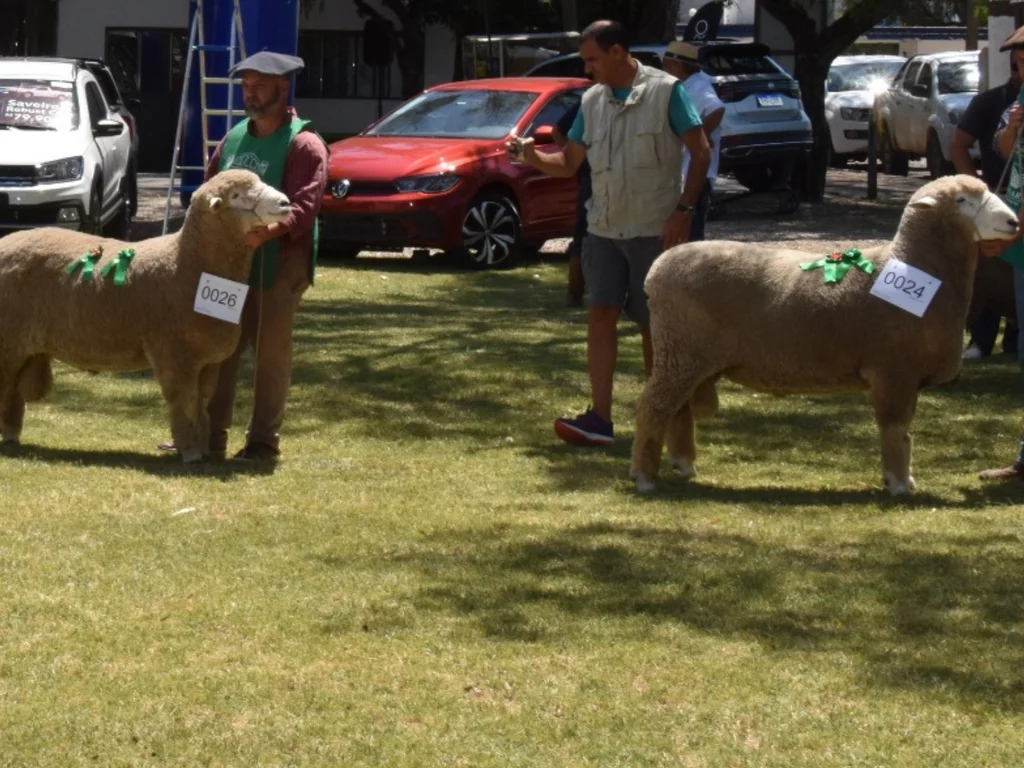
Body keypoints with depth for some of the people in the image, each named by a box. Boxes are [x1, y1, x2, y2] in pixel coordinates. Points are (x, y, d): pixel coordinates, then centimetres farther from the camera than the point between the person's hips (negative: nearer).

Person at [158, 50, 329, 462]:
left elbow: (304, 204, -19)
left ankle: (264, 440, 8)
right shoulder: (234, 138, 16)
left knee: (271, 352, 0)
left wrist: (269, 230, -35)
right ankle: (210, 434, 17)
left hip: (280, 262, -7)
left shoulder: (303, 144, -8)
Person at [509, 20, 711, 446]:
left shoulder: (665, 91, -8)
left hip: (653, 230, -5)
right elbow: (569, 163, 11)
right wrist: (535, 160, -10)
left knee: (653, 324, 3)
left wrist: (684, 210, -17)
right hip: (603, 229, 5)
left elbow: (701, 152, -8)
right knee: (601, 314, -6)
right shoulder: (592, 101, 7)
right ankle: (600, 419, -10)